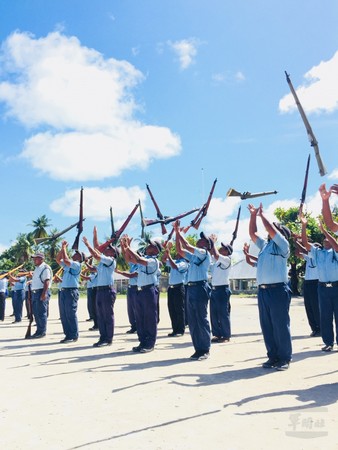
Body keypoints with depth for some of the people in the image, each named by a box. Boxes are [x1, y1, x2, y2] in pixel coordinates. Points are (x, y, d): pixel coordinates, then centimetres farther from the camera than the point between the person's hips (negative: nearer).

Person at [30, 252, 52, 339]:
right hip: (35, 292, 10)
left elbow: (47, 282, -18)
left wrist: (44, 293, -25)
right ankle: (39, 331, 19)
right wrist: (33, 293, 20)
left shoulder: (45, 268, -11)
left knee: (41, 313, -6)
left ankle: (42, 332, 1)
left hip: (42, 292, -10)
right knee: (36, 313, 11)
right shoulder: (37, 268, 19)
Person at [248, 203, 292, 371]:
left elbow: (271, 230, -12)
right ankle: (273, 356, 17)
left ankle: (285, 358, 8)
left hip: (278, 289, -7)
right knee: (266, 326, 9)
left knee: (280, 325, -2)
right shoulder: (264, 245, 21)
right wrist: (253, 215, 15)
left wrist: (262, 214, 0)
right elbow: (252, 234, 21)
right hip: (262, 290, 7)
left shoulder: (282, 244, 1)